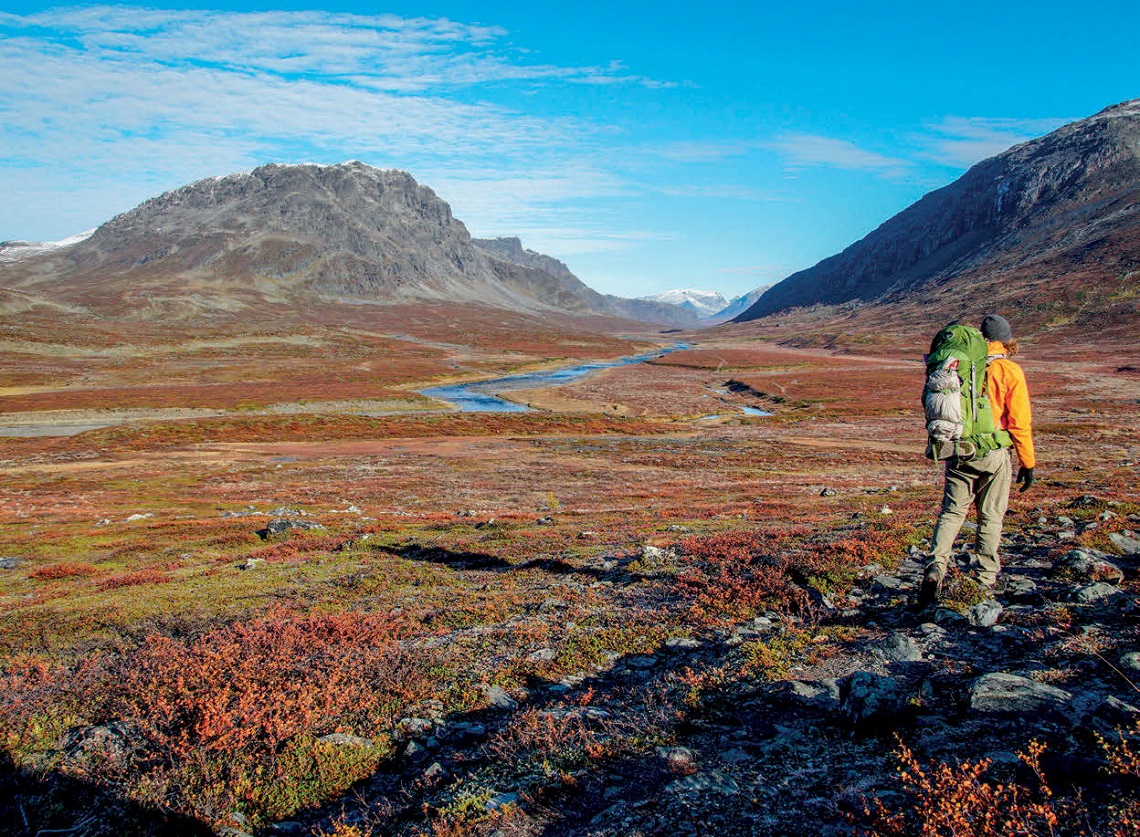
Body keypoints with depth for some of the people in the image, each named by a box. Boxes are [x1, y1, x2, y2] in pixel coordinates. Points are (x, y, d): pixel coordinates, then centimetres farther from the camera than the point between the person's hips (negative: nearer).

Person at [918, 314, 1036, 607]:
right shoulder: (1009, 371, -5)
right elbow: (1020, 422, -6)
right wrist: (1027, 463, 1)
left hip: (958, 453, 2)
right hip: (993, 454, -2)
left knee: (951, 512, 7)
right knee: (990, 517, 9)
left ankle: (936, 566, -12)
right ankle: (986, 580, 15)